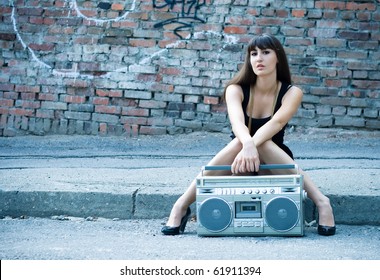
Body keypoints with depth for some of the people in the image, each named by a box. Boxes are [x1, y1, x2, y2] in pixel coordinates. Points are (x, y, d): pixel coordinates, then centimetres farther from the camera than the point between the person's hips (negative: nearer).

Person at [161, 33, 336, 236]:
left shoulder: (291, 93, -7)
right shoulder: (236, 90, -7)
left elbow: (276, 123, -28)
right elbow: (237, 122, -28)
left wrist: (253, 146, -47)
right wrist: (247, 145, -51)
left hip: (274, 163, 0)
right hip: (238, 166, 1)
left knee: (262, 143, -33)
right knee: (242, 140, -33)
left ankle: (320, 201, -38)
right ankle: (181, 206, -35)